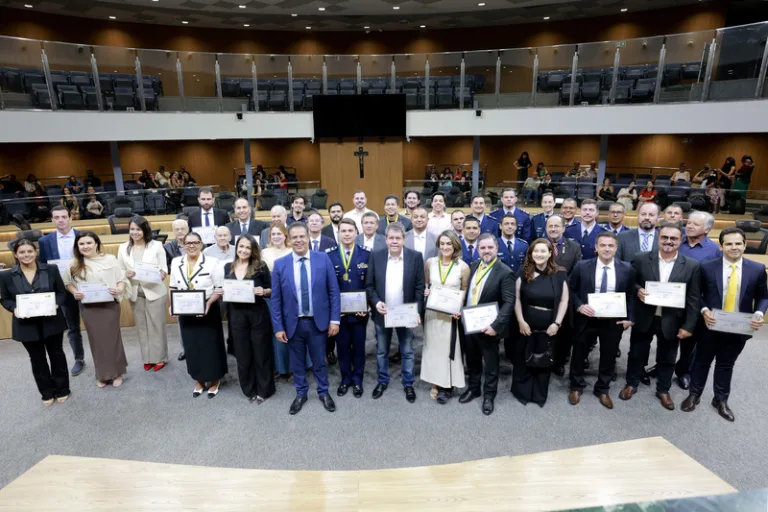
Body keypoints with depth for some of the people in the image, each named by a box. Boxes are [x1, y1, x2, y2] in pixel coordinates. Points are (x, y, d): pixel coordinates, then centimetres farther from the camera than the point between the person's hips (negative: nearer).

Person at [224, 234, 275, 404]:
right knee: (242, 354, 11)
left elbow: (271, 290, -1)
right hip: (237, 315, 3)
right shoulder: (228, 267, 6)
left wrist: (263, 291, -22)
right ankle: (249, 389, 30)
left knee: (261, 352, 8)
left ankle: (263, 389, 25)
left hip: (258, 314, -3)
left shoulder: (261, 266, -5)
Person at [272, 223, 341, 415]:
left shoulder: (323, 259, -6)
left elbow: (333, 291, -3)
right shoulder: (280, 264, -4)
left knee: (319, 361, 15)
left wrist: (335, 319, -7)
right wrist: (278, 327, -4)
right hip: (293, 323, 1)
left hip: (318, 322, -1)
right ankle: (300, 394, 39)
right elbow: (276, 298, -1)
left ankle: (323, 392, 37)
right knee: (297, 362, 17)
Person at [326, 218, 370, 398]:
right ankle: (345, 378, 32)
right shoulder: (329, 255, -2)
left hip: (359, 310, 0)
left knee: (359, 346, 12)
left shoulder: (366, 254, -4)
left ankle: (357, 379, 31)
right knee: (342, 346, 13)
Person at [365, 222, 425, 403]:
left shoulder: (415, 257, -8)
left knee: (407, 352, 14)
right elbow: (369, 285, -1)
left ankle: (408, 384, 33)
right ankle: (382, 381, 37)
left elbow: (420, 287, -6)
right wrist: (376, 302, -18)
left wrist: (417, 312, -13)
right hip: (382, 313, 1)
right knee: (381, 351, 17)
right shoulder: (375, 256, -5)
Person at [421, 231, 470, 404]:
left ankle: (447, 386, 22)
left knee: (449, 348, 6)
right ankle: (436, 383, 28)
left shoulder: (463, 267, -8)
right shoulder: (430, 262, -2)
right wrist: (426, 292, -9)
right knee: (433, 347, 12)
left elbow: (465, 292, 0)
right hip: (432, 312, 3)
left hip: (451, 314, -2)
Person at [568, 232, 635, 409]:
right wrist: (579, 306, -14)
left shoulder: (626, 269, -3)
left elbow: (631, 295, 5)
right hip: (586, 319, -1)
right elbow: (570, 289, 1)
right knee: (579, 354, 13)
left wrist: (630, 318, -4)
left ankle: (602, 390, 36)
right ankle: (576, 387, 34)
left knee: (609, 357, 14)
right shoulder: (582, 266, -7)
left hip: (614, 321, 1)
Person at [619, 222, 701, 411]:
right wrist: (638, 290, -19)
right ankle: (631, 384, 35)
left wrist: (688, 326, -6)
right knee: (637, 354, 15)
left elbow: (693, 299, -4)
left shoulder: (692, 266, -4)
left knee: (667, 359, 16)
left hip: (671, 321, 0)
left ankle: (663, 390, 36)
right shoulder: (641, 260, -6)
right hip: (644, 318, 0)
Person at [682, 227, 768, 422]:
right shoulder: (707, 267, -8)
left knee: (726, 365, 17)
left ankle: (721, 400, 34)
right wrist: (704, 310, -16)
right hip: (711, 325, -1)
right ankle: (694, 395, 31)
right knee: (702, 361, 14)